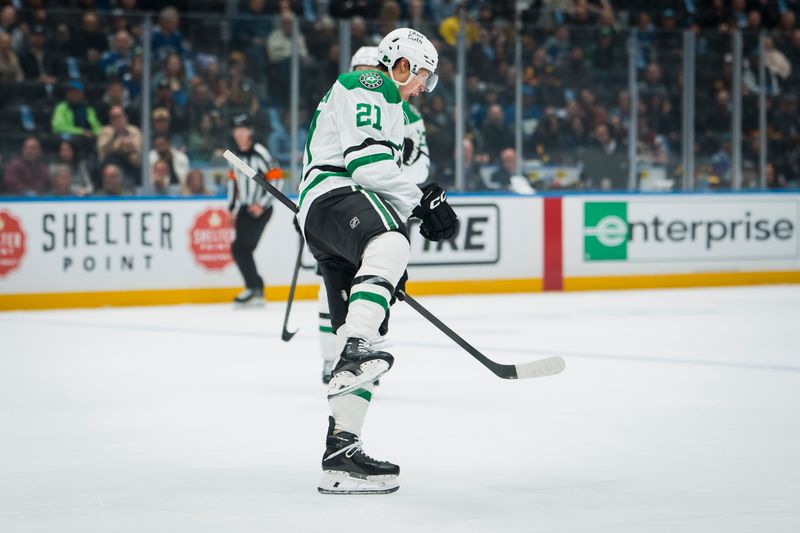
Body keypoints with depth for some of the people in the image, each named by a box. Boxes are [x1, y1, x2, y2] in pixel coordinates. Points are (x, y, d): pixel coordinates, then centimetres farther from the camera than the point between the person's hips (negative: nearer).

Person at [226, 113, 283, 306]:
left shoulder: (260, 153, -15)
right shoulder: (234, 155, 9)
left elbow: (276, 178, -15)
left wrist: (262, 205, -17)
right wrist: (232, 208, 17)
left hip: (260, 210, -8)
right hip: (244, 209, 8)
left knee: (240, 247, -16)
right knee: (242, 250, 6)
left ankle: (252, 288, -8)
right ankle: (258, 291, 13)